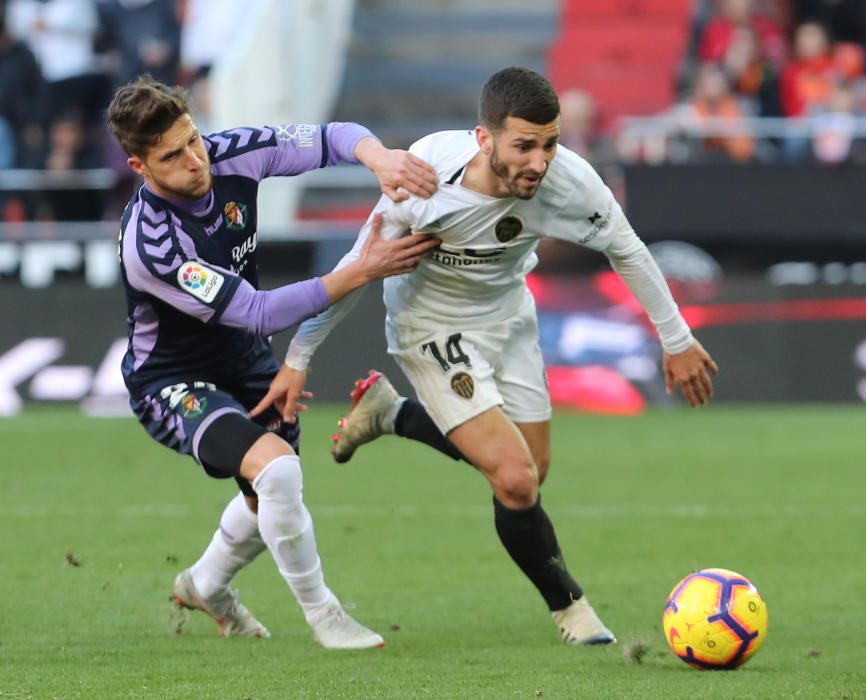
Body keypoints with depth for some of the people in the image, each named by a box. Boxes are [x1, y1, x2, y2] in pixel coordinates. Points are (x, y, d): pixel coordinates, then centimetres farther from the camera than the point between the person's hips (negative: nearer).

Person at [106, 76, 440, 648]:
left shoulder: (229, 156, -19)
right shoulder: (148, 243, -35)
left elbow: (332, 139, -15)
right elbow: (257, 313, -34)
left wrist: (382, 158, -39)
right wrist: (363, 270, -38)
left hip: (246, 364, 7)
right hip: (173, 382, -7)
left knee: (272, 499, 23)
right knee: (277, 468, -30)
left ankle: (206, 586, 52)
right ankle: (321, 614, -10)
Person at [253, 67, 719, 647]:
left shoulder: (569, 180, -28)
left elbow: (626, 251, -7)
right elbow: (360, 268, -19)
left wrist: (677, 339, 2)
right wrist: (298, 360, -11)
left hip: (507, 316, 5)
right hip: (433, 328, -5)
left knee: (529, 469, 17)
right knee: (516, 480, -16)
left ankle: (391, 412, 38)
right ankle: (568, 604, 10)